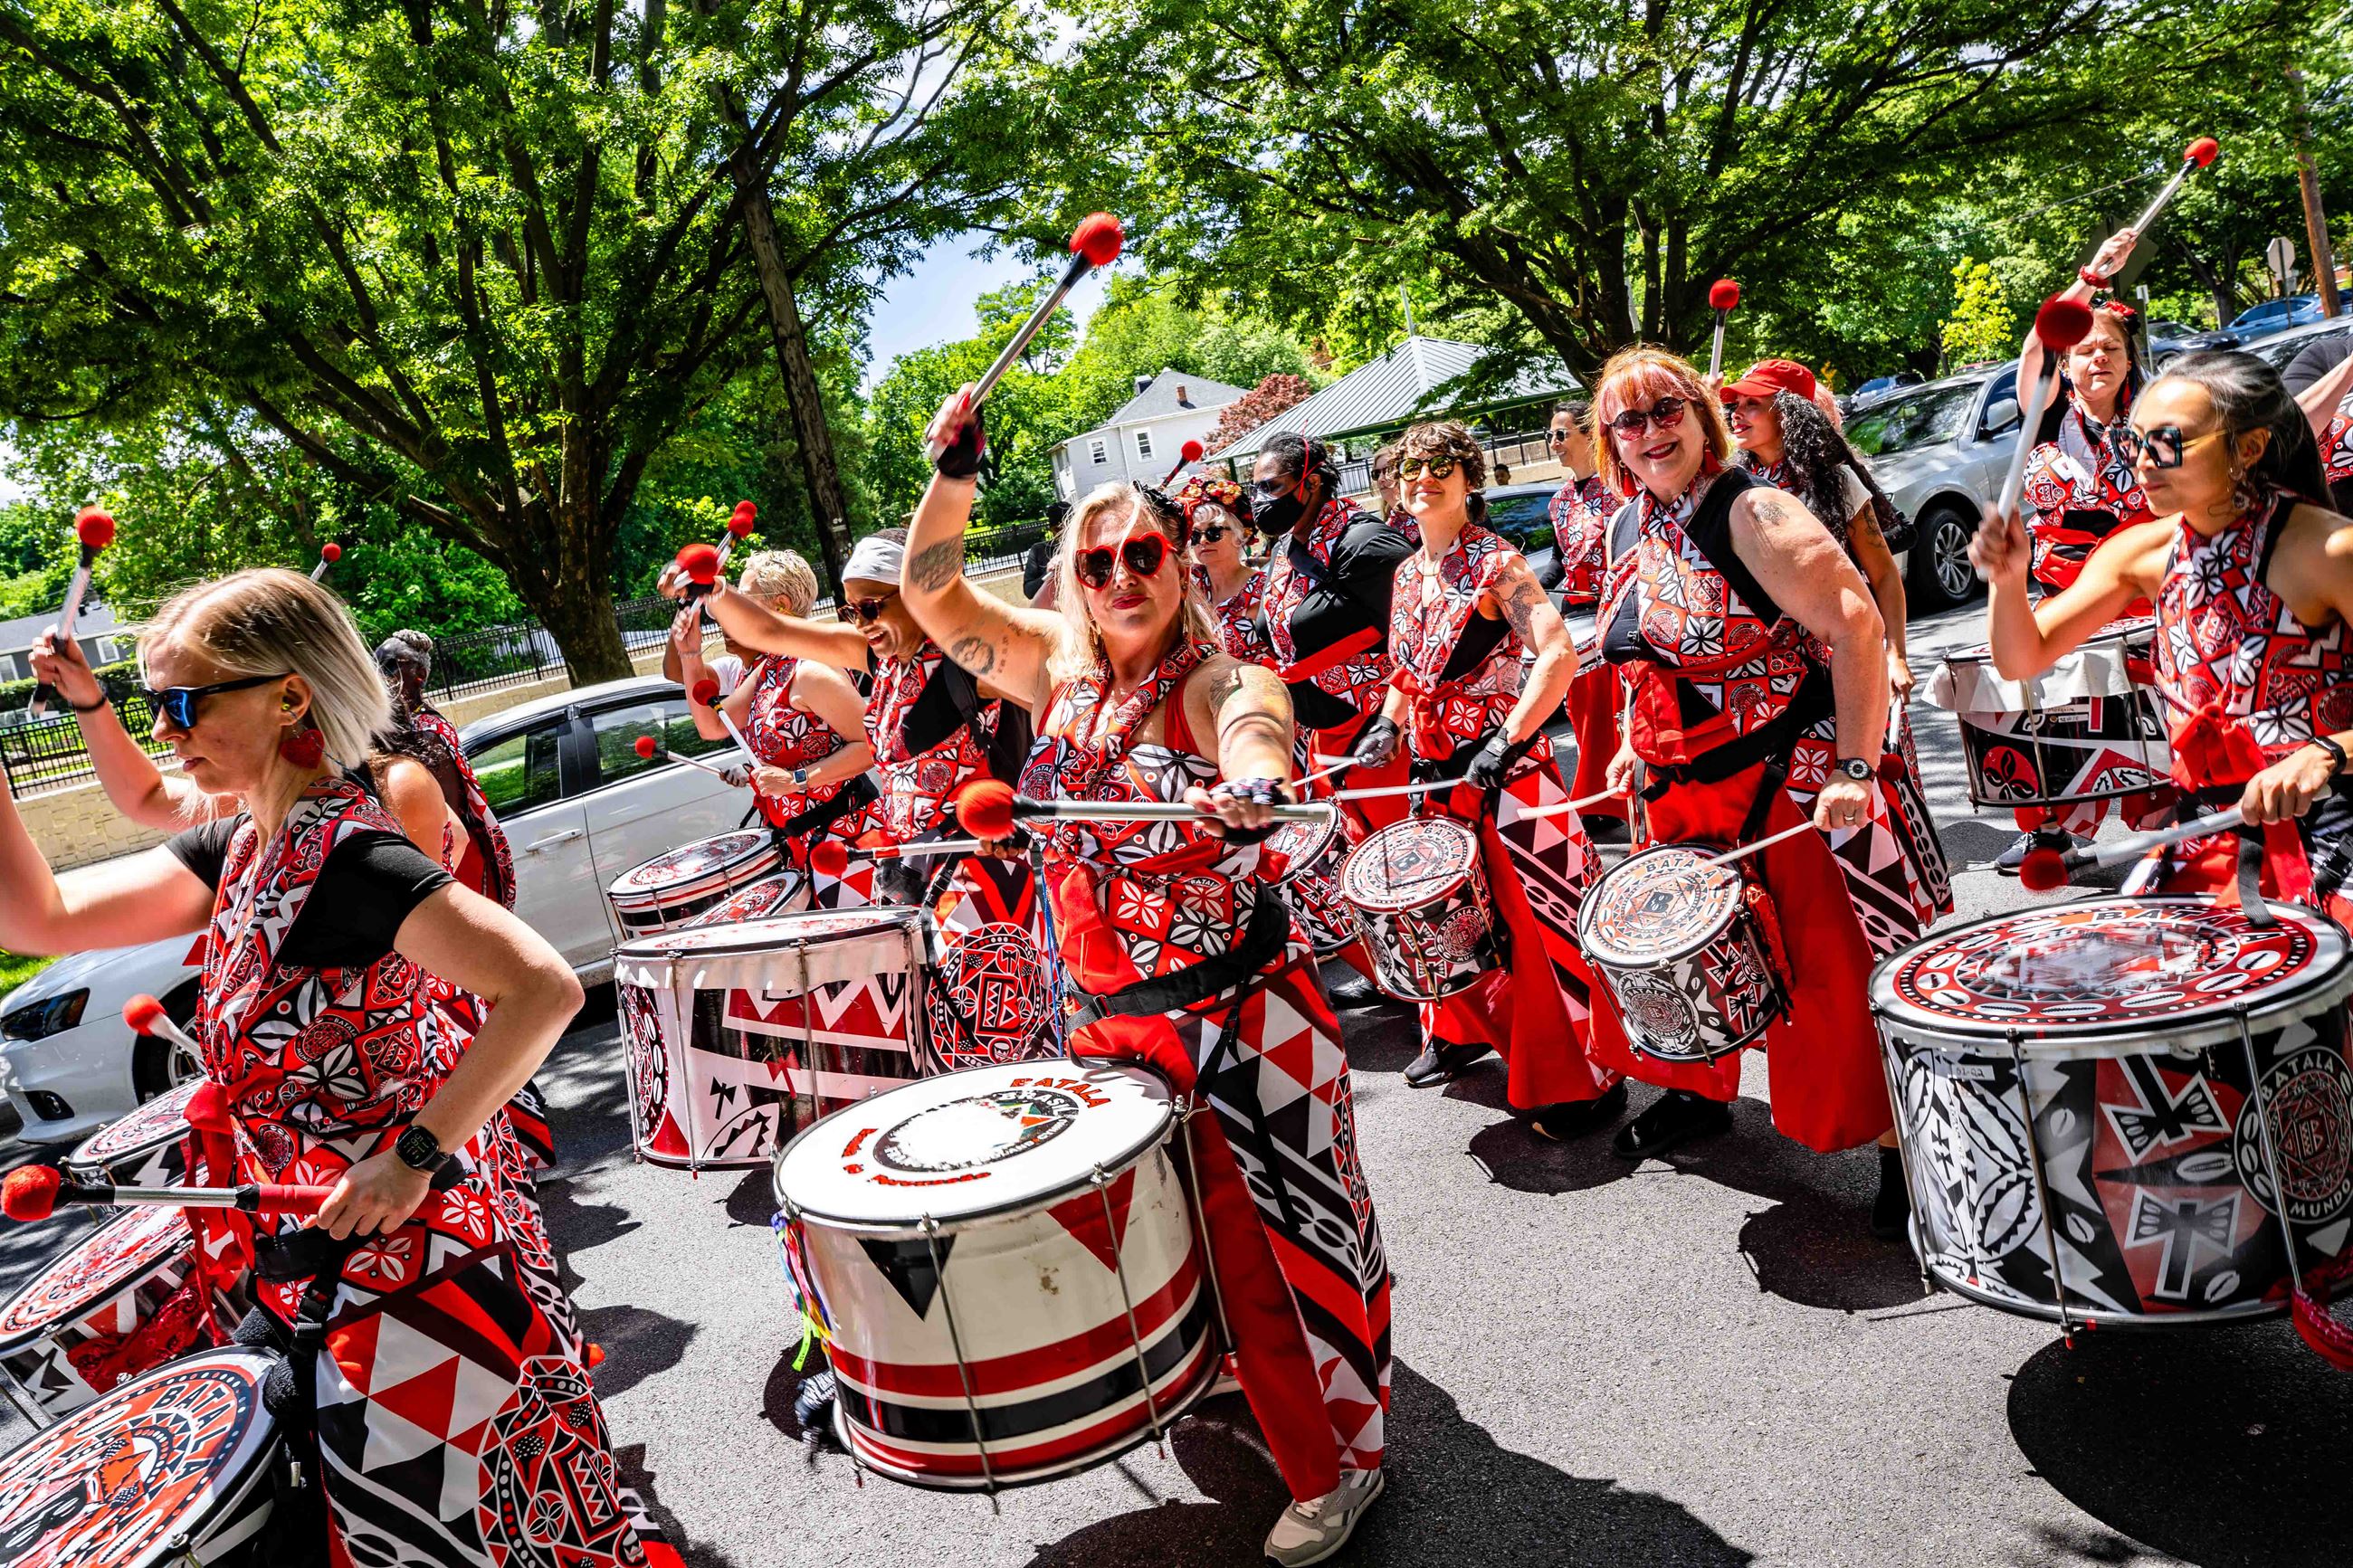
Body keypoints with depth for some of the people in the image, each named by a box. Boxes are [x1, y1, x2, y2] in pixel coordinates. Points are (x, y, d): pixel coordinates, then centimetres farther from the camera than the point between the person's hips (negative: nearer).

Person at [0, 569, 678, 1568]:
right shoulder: (240, 846, 4)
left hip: (411, 1251, -9)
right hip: (334, 1261, 9)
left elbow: (544, 991, -32)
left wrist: (415, 1159, -30)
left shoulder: (347, 857, -24)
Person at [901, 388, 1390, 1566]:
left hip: (1235, 1010, -6)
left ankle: (1336, 1460, 24)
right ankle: (1233, 1383, 49)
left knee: (1269, 1240, 3)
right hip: (1109, 1014, 6)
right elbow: (932, 595, 7)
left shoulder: (1221, 683, -14)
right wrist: (954, 474, -6)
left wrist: (1249, 791, -61)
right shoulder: (1060, 674, 4)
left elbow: (1257, 733, -37)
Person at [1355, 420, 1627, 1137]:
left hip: (1506, 765, -7)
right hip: (1437, 769, 7)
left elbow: (1558, 654, -22)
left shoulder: (1496, 563, -11)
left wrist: (1506, 741, -27)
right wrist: (1389, 723, 5)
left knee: (1535, 915, -5)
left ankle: (1584, 1079, 6)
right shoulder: (1407, 575, 11)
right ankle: (1461, 1031, 39)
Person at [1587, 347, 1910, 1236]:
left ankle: (1903, 1142, 11)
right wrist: (1635, 744, 12)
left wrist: (1855, 769, -26)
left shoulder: (1752, 514, -16)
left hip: (1795, 780, -7)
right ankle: (1700, 1092, 40)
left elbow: (1856, 628, -22)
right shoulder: (1627, 532, 7)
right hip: (1689, 791, 8)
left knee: (1844, 965, -4)